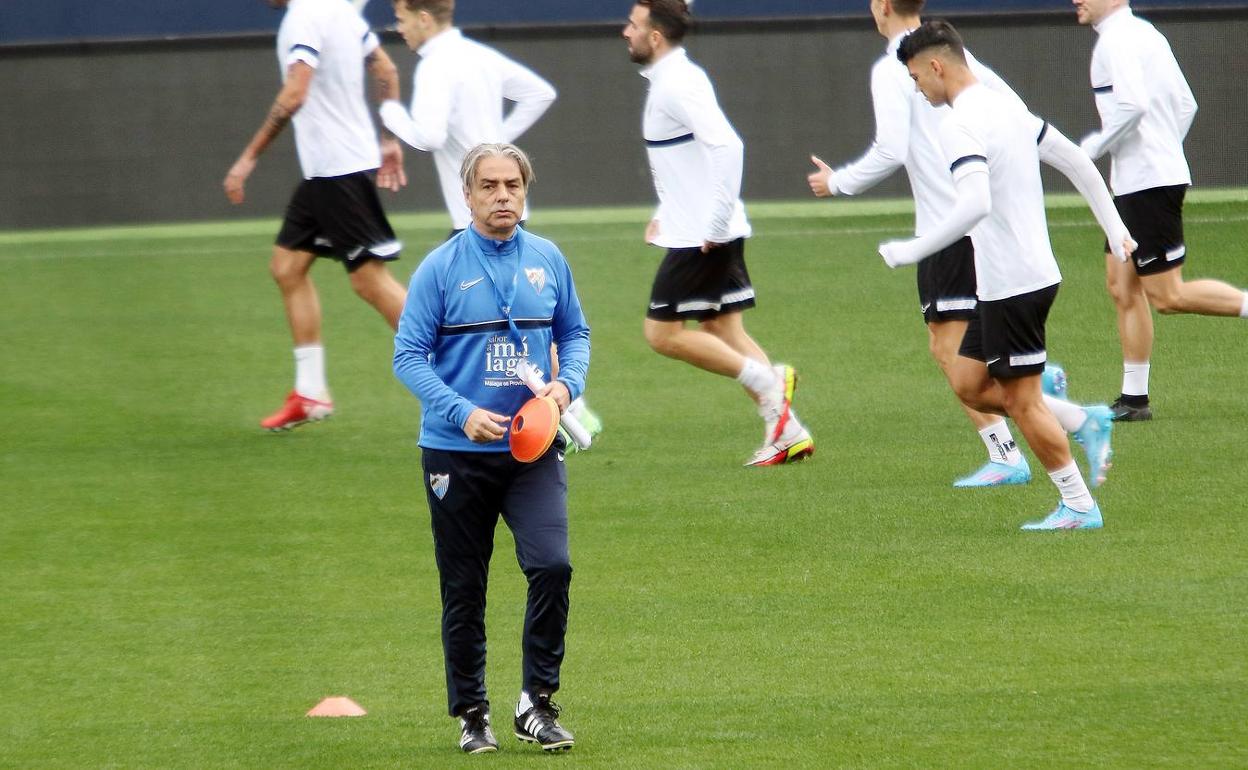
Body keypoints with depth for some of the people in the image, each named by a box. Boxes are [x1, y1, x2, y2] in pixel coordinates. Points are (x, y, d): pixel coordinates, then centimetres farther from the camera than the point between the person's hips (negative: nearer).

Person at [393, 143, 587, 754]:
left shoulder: (548, 261, 5)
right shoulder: (441, 268, -6)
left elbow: (574, 333, 15)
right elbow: (408, 355, -7)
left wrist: (568, 383, -6)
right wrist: (463, 412, -20)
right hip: (456, 452, -2)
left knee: (552, 566, -16)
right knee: (464, 590, 6)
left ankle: (537, 703, -4)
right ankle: (471, 714, 19)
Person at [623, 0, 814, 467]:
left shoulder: (677, 86, -18)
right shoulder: (671, 80, 14)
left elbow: (726, 145, -29)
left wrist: (715, 224, -26)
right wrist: (667, 214, 24)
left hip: (702, 236, -10)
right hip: (696, 230, 10)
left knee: (663, 333, -5)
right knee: (722, 332, 10)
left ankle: (768, 381, -5)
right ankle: (787, 432, 8)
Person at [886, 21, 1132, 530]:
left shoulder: (961, 126, -18)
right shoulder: (1007, 108, 11)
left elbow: (975, 205, -32)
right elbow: (1078, 163, 16)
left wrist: (913, 251, -24)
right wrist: (1115, 228, 24)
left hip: (1012, 285, -9)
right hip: (1024, 276, 9)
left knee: (1021, 401, 0)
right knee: (969, 385, 15)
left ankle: (1079, 507, 7)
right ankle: (1085, 423, 15)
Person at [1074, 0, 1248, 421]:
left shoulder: (1116, 41, -13)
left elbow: (1132, 105, -26)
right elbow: (1186, 105, 19)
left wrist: (1096, 146, -12)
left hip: (1147, 184, -10)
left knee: (1168, 297, -9)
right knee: (1123, 287, 11)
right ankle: (1134, 398, 12)